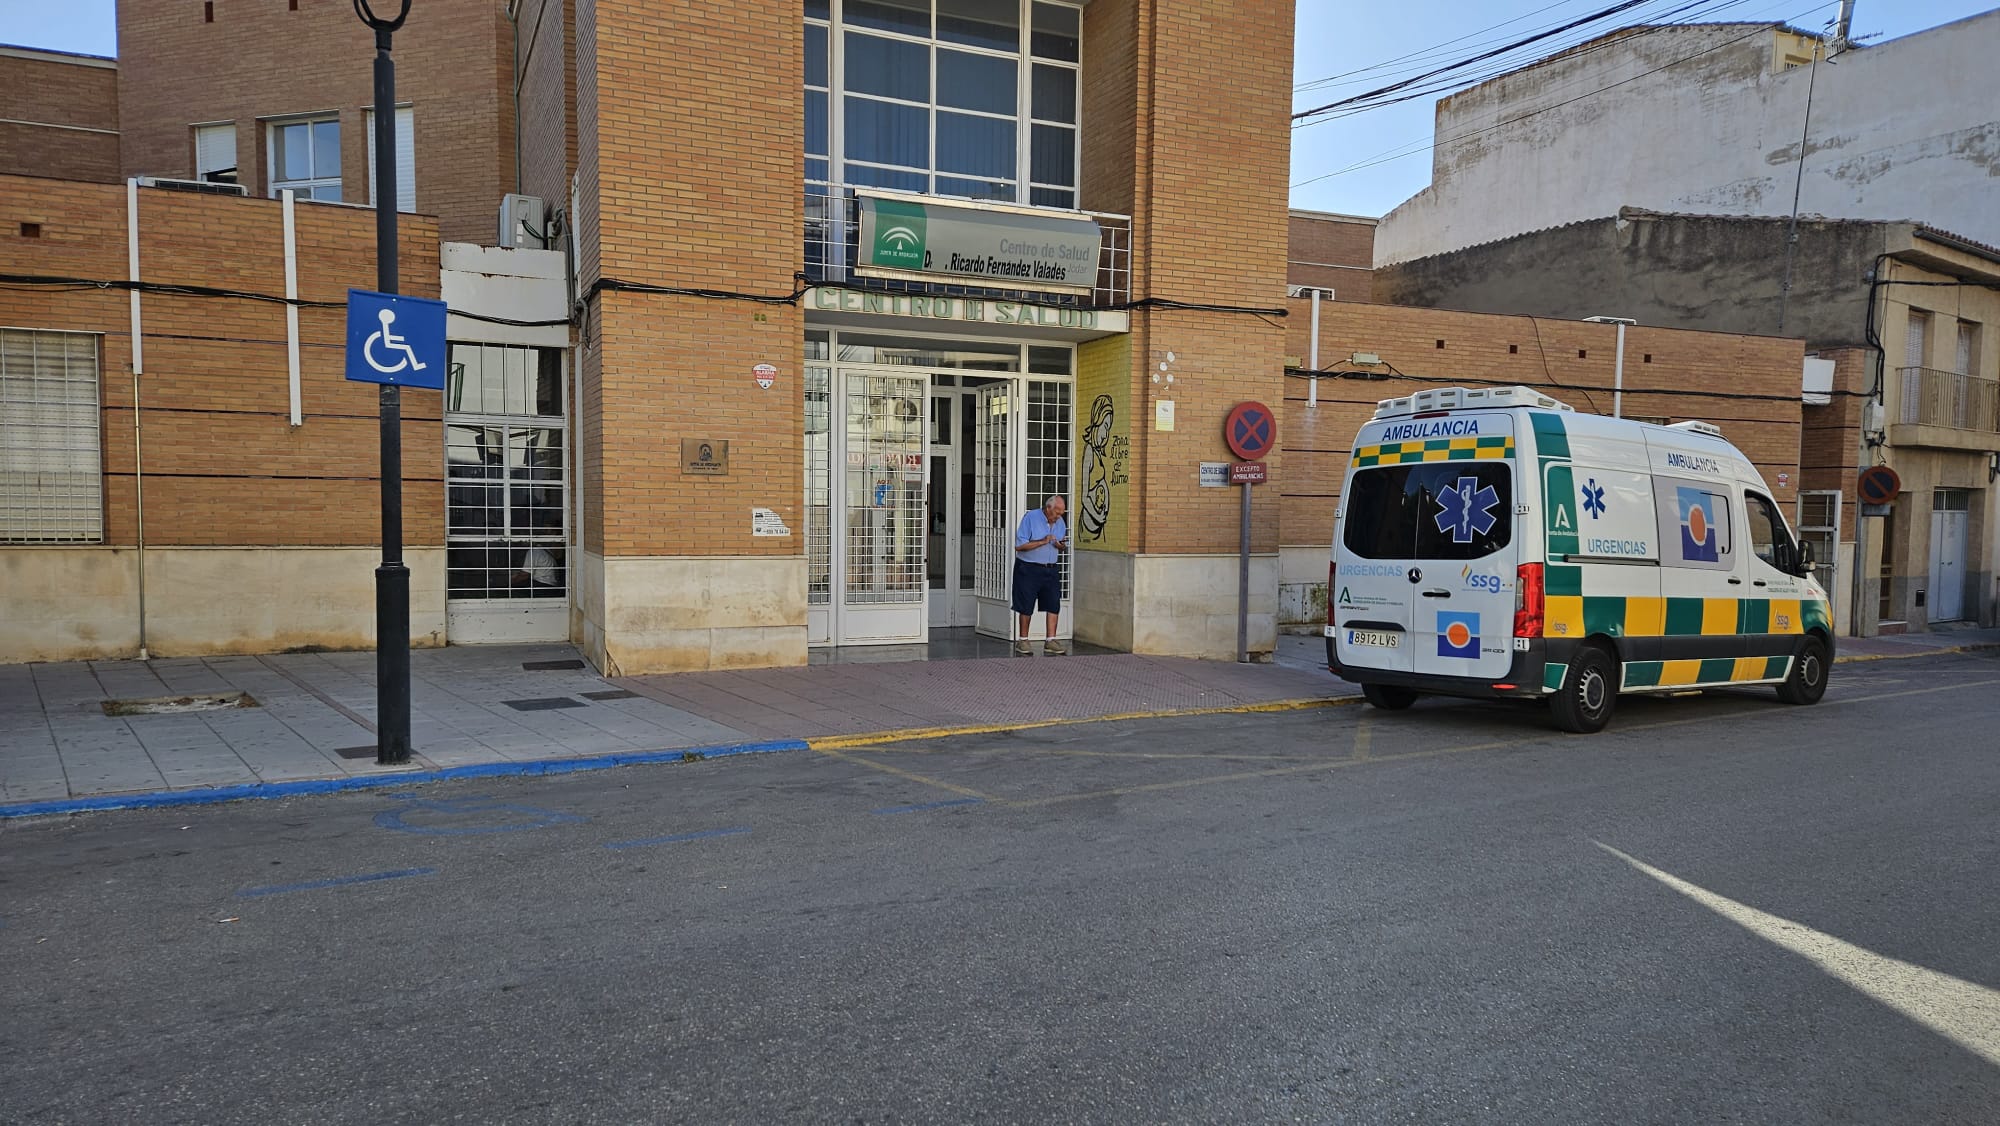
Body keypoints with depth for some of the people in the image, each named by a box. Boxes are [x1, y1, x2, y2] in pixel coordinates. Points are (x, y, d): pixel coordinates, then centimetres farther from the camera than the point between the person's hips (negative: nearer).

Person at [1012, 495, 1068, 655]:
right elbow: (1019, 546, -14)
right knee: (1026, 606, 1)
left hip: (1051, 569, 5)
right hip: (1029, 568, -5)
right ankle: (1023, 641, 12)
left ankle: (1050, 641, 1)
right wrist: (1042, 542, -19)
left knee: (1053, 604, -3)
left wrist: (1061, 546, -7)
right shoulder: (1030, 518, -9)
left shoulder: (1061, 522, 8)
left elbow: (1064, 547, 17)